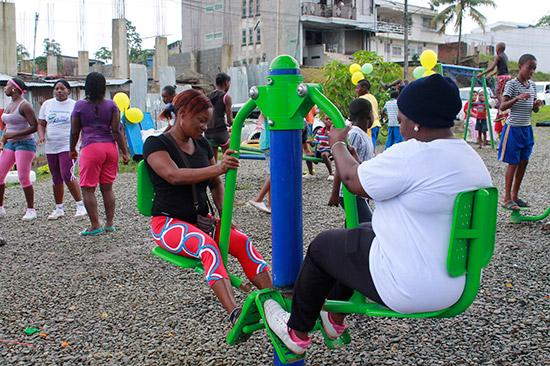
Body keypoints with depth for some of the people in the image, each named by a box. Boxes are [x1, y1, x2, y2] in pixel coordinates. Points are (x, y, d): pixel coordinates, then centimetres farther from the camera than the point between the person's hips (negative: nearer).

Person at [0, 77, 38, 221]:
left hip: (24, 143, -8)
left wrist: (13, 135, -20)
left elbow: (34, 127, -17)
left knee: (23, 177, -10)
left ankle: (31, 210, 1)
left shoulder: (24, 105, -11)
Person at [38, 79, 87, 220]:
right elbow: (41, 124, 13)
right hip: (51, 147, 5)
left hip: (68, 146, -5)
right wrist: (41, 135, -6)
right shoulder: (47, 104, 10)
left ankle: (80, 205, -4)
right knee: (56, 179, 11)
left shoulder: (74, 105, -1)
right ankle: (59, 208, 21)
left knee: (67, 176, -17)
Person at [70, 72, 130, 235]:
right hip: (110, 147, 4)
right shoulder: (111, 105, 2)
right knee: (107, 187, 11)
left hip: (91, 148, -4)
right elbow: (116, 131, -3)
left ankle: (95, 226, 2)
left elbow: (74, 131, 3)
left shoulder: (80, 105, -1)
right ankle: (109, 224, 14)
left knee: (88, 189, 3)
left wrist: (72, 149, 18)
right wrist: (125, 152, -1)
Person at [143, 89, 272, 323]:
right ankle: (235, 314, -47)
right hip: (168, 221, -6)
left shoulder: (202, 144, 12)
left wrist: (223, 212, 0)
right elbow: (174, 175, -27)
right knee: (207, 246, -36)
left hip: (201, 219, 6)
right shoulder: (156, 144, -8)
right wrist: (218, 168, -39)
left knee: (243, 242, -21)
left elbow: (215, 183, 18)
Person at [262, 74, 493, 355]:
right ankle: (335, 319, 43)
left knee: (321, 246, 12)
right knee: (361, 232, 28)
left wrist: (337, 144, 8)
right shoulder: (473, 159, 3)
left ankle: (297, 332, 32)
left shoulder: (411, 155, -26)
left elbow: (353, 180, -11)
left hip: (409, 290, -9)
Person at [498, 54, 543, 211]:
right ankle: (507, 199, 4)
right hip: (514, 128, -7)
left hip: (527, 128, 7)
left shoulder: (532, 85, 10)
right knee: (513, 164, -3)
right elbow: (502, 106, -19)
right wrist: (517, 98, -34)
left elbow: (534, 110, 15)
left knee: (523, 163, 9)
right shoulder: (512, 84, -11)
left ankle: (515, 196, 20)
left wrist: (537, 105, -7)